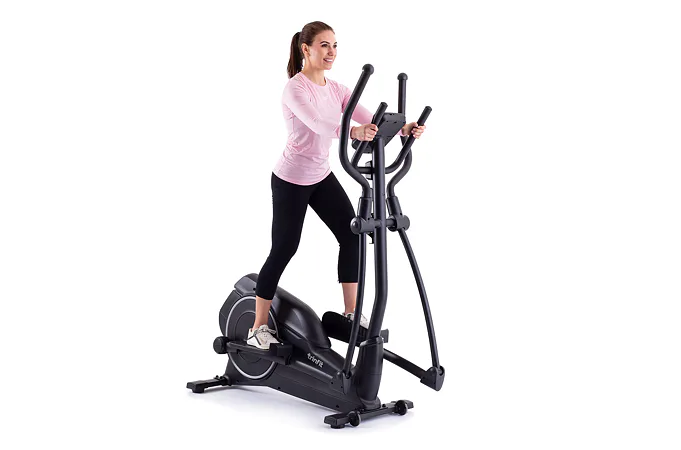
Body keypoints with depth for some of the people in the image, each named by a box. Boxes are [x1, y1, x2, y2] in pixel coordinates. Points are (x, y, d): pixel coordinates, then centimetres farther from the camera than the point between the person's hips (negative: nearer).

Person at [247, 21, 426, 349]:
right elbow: (317, 124, -41)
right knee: (284, 249, -3)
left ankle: (351, 312, 17)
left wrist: (402, 129, -28)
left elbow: (370, 121, -9)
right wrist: (353, 132, -59)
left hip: (322, 177, 8)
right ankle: (258, 328, 10)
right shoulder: (295, 88, -21)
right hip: (291, 181, -7)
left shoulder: (336, 89, 2)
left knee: (351, 236, 3)